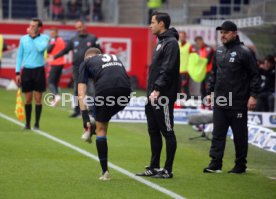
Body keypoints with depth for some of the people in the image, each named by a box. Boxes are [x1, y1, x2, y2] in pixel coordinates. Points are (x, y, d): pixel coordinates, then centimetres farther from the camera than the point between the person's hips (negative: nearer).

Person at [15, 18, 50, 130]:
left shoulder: (44, 38, 0)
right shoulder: (23, 39, 7)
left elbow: (41, 48, -21)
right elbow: (19, 56, 10)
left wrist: (34, 36, -10)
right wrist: (17, 73, 5)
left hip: (38, 70, -2)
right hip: (26, 71, 2)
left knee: (38, 99, 0)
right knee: (28, 99, 4)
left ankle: (37, 124, 7)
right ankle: (27, 123, 12)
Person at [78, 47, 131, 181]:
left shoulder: (86, 62, 26)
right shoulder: (115, 58, 39)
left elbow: (81, 93, 15)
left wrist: (85, 118, 10)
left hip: (105, 89, -3)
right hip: (125, 89, 3)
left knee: (101, 129, 12)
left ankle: (105, 172, 13)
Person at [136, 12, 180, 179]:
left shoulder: (171, 43, -12)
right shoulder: (161, 42, 17)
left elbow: (168, 70, -20)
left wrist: (158, 89, -24)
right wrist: (152, 91, 13)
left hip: (164, 97, -10)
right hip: (154, 96, 10)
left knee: (168, 132, -4)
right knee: (154, 132, 13)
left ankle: (168, 170, 0)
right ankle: (154, 168, 20)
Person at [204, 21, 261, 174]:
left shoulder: (244, 52, -8)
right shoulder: (219, 51, 11)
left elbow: (255, 75, -8)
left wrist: (253, 95, -13)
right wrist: (210, 92, 15)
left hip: (238, 102, -6)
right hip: (219, 101, 6)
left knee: (240, 135, 3)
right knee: (218, 134, 3)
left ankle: (240, 165, 11)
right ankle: (215, 164, 5)